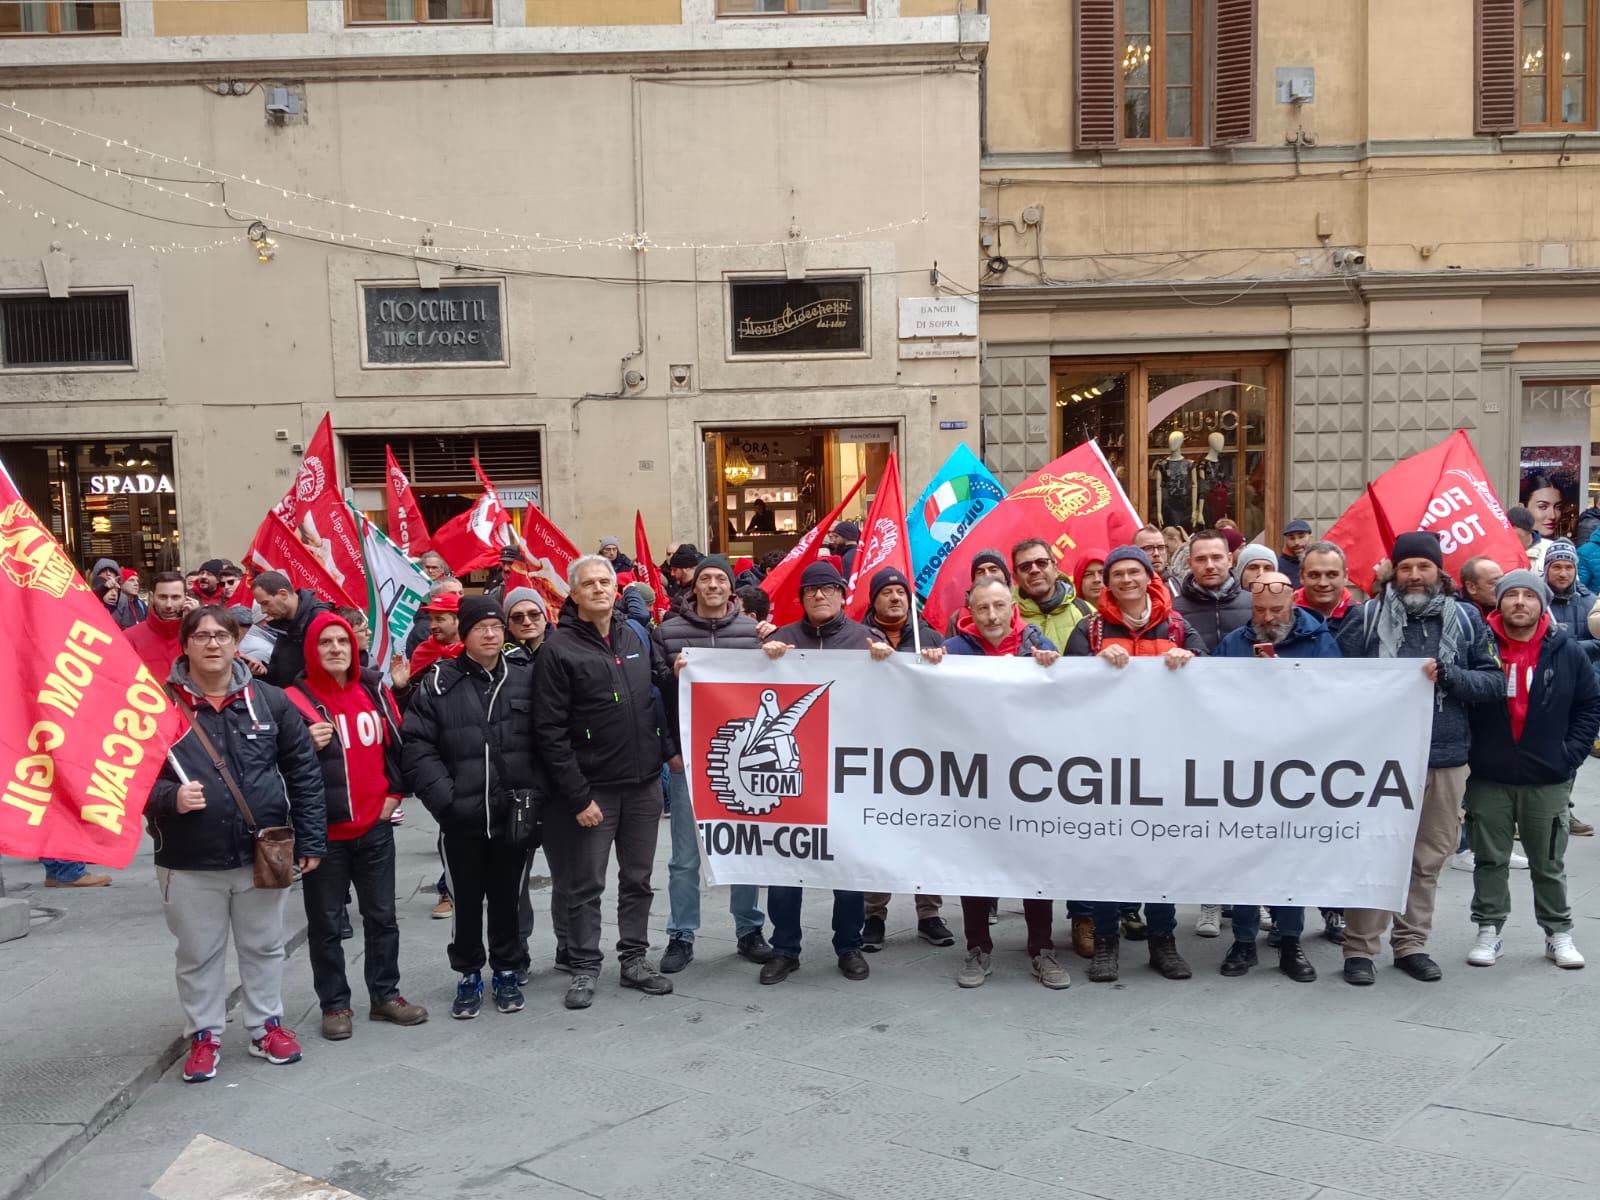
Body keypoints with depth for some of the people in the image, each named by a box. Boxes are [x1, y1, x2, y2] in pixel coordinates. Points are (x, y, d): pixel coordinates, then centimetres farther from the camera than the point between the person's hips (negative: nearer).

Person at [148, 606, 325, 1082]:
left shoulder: (270, 701, -2)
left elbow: (303, 772, 2)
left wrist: (310, 840, 0)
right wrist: (168, 797, -24)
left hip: (264, 854, 2)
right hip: (189, 862, -2)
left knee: (264, 946, 17)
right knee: (198, 954, 13)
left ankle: (267, 1025, 33)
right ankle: (203, 1035, 30)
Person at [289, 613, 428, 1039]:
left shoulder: (373, 690, 5)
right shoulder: (297, 699, -8)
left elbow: (397, 743, 15)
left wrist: (395, 791, 8)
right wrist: (307, 745, -24)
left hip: (375, 824, 4)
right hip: (322, 829, -4)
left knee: (381, 915, 12)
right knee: (326, 923, 6)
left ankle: (385, 995, 24)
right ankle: (334, 1004, 17)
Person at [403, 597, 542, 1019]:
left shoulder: (526, 678, 2)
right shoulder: (438, 685, -3)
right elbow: (416, 747, -4)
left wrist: (534, 792, -5)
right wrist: (444, 798, -12)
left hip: (516, 815, 1)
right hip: (462, 818, -1)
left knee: (508, 899, 12)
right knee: (466, 901, 10)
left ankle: (508, 971, 30)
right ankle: (468, 976, 27)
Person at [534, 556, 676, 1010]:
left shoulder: (637, 638, 8)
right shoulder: (559, 649, -9)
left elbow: (663, 691, 18)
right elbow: (550, 730, -13)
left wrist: (670, 748, 7)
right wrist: (577, 795, -15)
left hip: (644, 783, 5)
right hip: (592, 788, -5)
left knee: (638, 878, 13)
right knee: (586, 884, 5)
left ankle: (634, 960, 24)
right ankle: (584, 968, 16)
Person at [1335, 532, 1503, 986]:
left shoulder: (1464, 621, 7)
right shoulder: (1369, 617, 0)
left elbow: (1493, 681, 2)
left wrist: (1447, 674, -11)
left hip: (1445, 760, 3)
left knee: (1428, 858, 12)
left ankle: (1411, 944, 25)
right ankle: (1359, 949, 9)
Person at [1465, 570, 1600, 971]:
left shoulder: (1566, 651, -1)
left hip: (1547, 781, 1)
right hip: (1487, 778, -1)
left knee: (1549, 864, 11)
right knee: (1490, 860, 8)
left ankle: (1559, 933, 23)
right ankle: (1488, 930, 18)